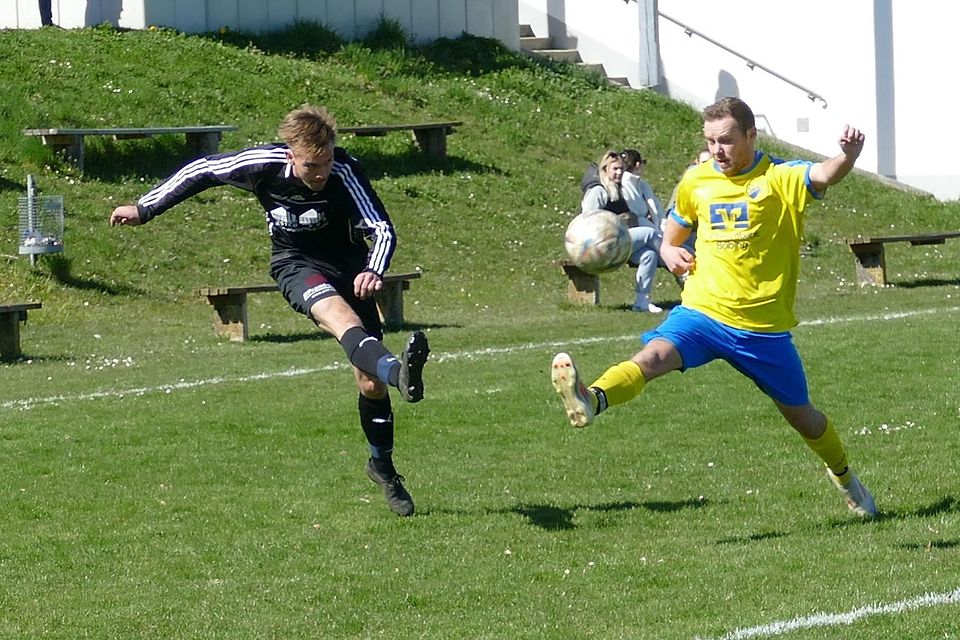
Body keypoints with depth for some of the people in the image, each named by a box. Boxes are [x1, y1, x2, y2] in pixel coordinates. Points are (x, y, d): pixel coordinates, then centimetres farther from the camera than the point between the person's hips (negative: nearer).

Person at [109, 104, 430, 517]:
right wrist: (144, 210, 4)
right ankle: (398, 373, -66)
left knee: (370, 380, 0)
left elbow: (382, 229, -25)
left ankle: (383, 467, 24)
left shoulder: (344, 172, -23)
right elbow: (202, 171, -3)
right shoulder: (263, 164, -19)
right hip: (295, 265, -2)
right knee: (337, 313, -37)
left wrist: (373, 272, -46)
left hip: (345, 265, 2)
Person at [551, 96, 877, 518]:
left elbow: (824, 175, -30)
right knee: (653, 355, -29)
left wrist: (848, 155, -52)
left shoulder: (780, 178, -8)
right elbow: (671, 237, 21)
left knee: (800, 415, 14)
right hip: (702, 312, 2)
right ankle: (591, 401, -54)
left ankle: (844, 475, 41)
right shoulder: (696, 181, 6)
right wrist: (671, 253, -3)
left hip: (764, 327, -2)